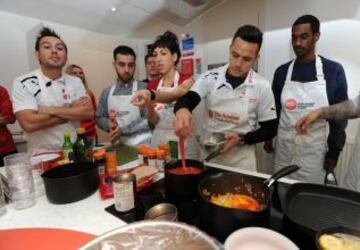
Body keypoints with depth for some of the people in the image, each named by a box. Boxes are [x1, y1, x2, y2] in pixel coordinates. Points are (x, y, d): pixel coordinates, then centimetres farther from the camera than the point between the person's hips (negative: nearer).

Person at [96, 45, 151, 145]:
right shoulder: (106, 92, 8)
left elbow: (150, 120, -11)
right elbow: (99, 118, 15)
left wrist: (123, 130, -14)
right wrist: (108, 124, -6)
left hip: (142, 144, -3)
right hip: (118, 145, 3)